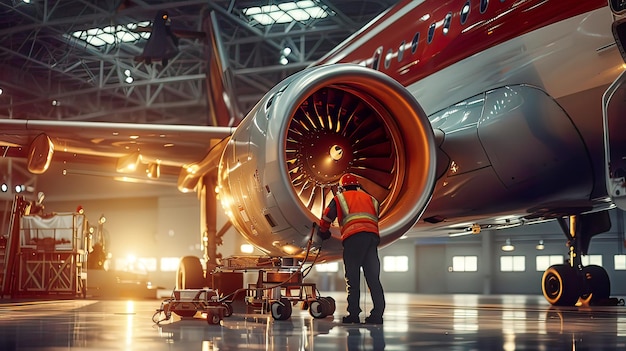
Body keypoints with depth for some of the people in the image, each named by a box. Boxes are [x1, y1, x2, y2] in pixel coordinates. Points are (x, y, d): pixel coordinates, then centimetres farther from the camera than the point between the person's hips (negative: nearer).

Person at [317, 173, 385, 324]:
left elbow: (325, 219, 20)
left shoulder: (339, 198, 19)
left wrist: (323, 233, 39)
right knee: (373, 276, 4)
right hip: (373, 236, 3)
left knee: (352, 276, -1)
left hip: (353, 238, -3)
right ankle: (377, 313, -4)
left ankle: (353, 313, -7)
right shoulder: (369, 198, 29)